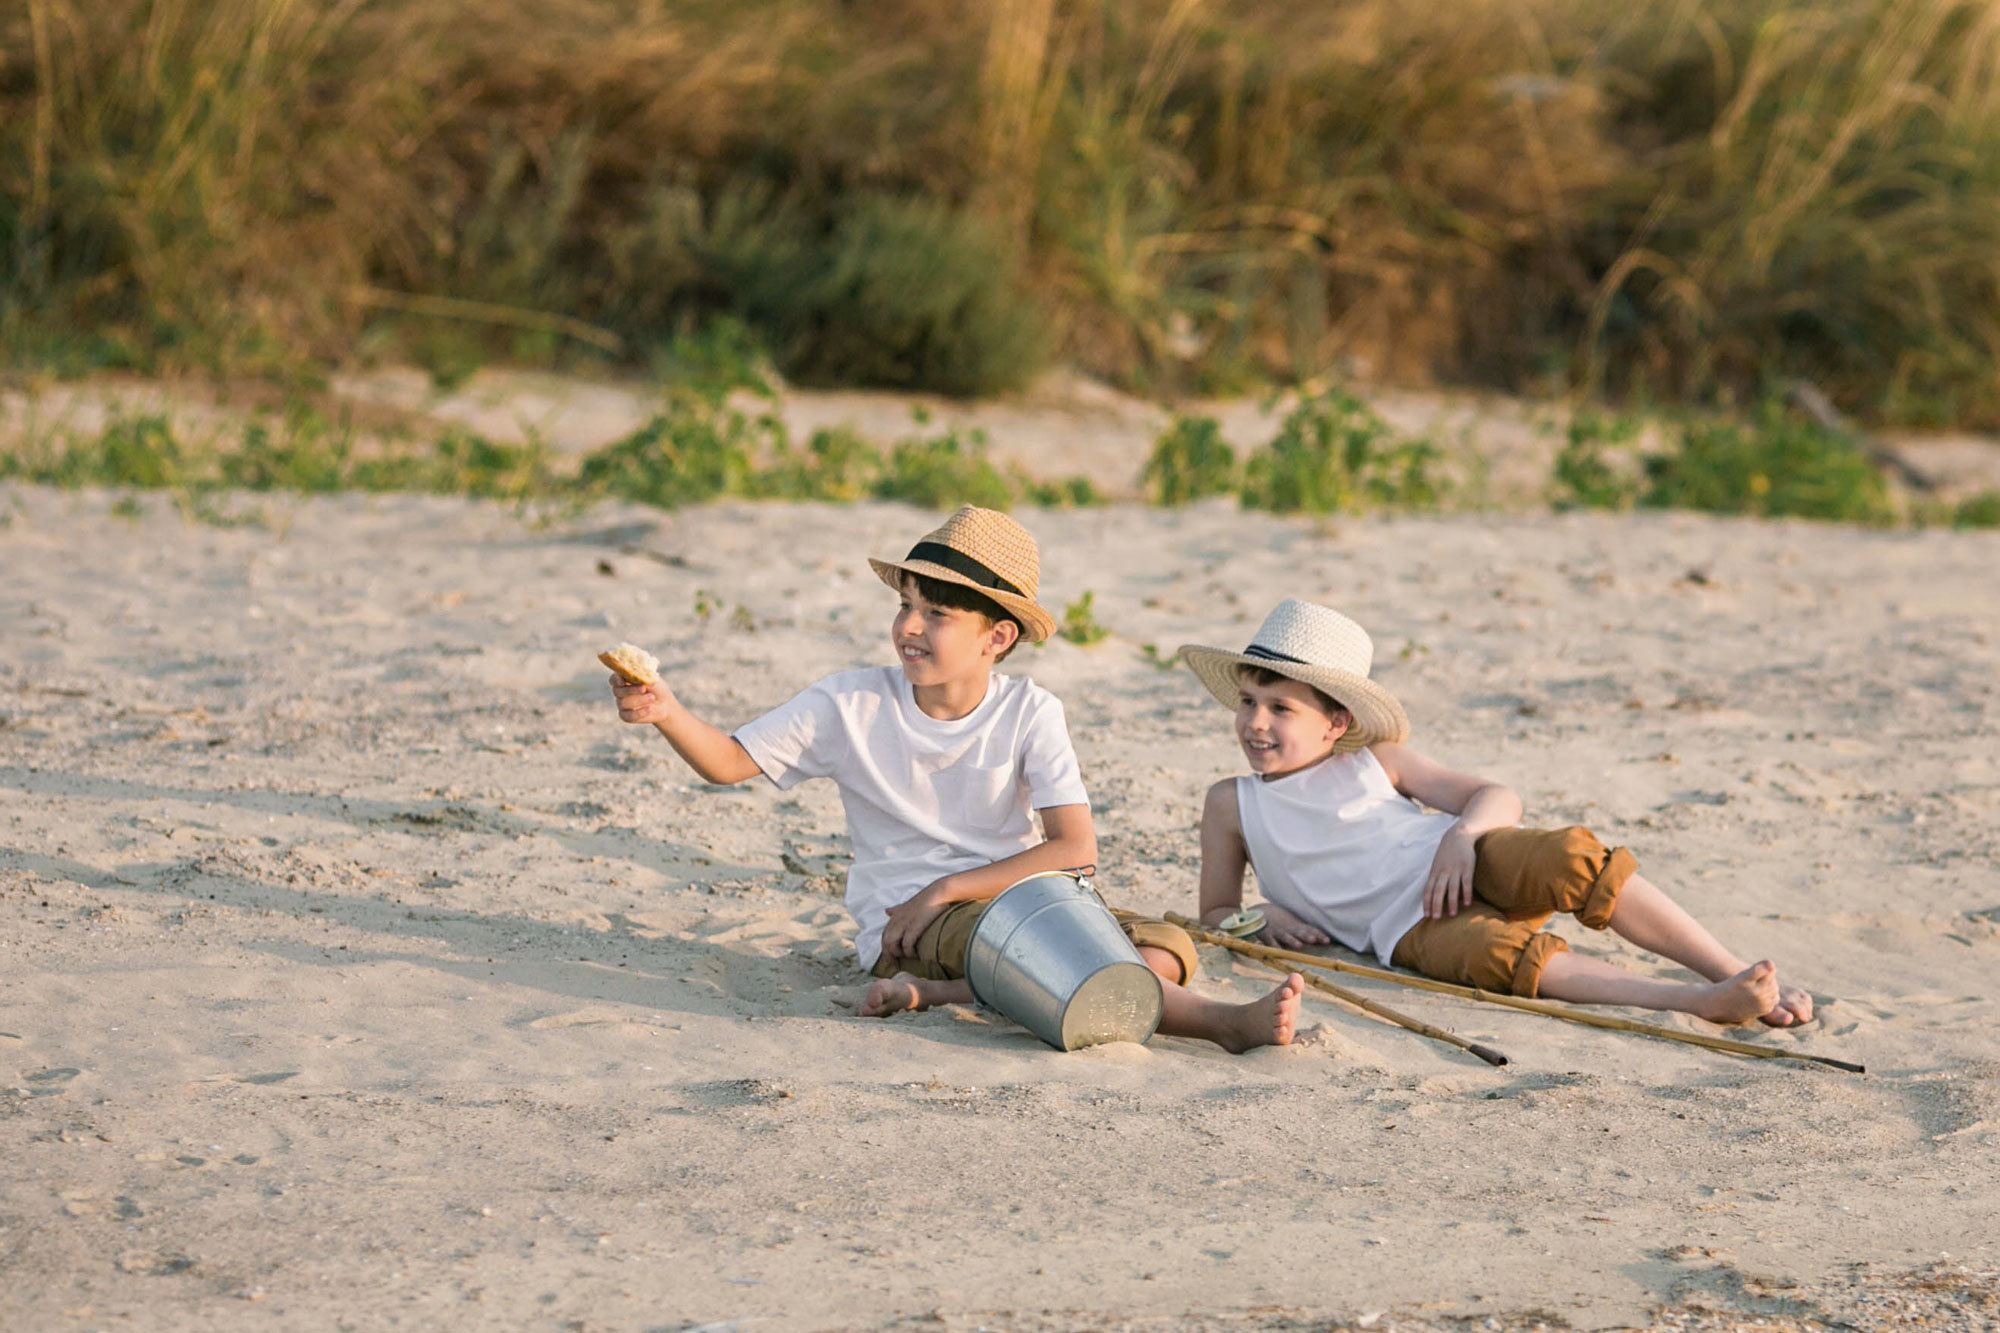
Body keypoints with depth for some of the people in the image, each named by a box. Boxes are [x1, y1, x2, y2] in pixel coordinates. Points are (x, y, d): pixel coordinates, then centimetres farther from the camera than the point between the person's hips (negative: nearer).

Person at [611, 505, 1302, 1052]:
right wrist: (668, 713, -17)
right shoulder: (851, 703, 1)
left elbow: (1075, 848, -9)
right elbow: (731, 761, 4)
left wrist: (946, 891, -14)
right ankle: (1221, 1022, -50)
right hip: (904, 927, -3)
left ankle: (943, 993, -34)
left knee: (1167, 948, -23)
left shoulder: (1029, 711, -1)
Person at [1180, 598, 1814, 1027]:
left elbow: (1498, 797, 11)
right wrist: (1266, 917, -3)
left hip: (1468, 865, 2)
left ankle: (1735, 971, -30)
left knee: (1570, 859, -31)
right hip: (1410, 927, -2)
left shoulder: (1376, 762, 15)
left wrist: (1463, 833, -12)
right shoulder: (1232, 804, 16)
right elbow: (1215, 913, 20)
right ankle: (1701, 1003, -50)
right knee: (1500, 955, -36)